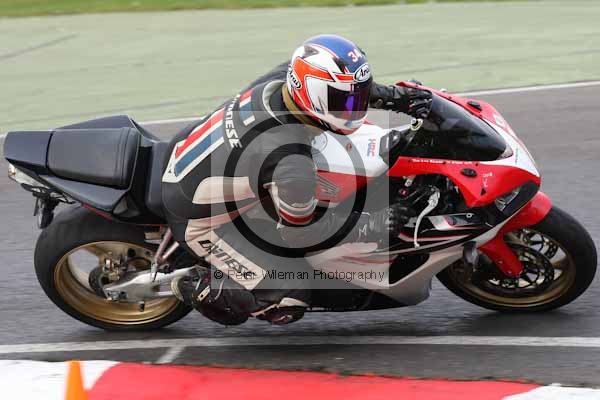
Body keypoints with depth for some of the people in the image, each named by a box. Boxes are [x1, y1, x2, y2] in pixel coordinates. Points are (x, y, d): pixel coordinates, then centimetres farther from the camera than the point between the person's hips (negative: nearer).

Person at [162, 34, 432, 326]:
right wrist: (375, 226, -11)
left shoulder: (278, 81, -17)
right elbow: (299, 232, -17)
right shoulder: (293, 166, -36)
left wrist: (393, 95, 2)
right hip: (199, 221, -8)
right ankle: (197, 289, 9)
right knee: (289, 302, -6)